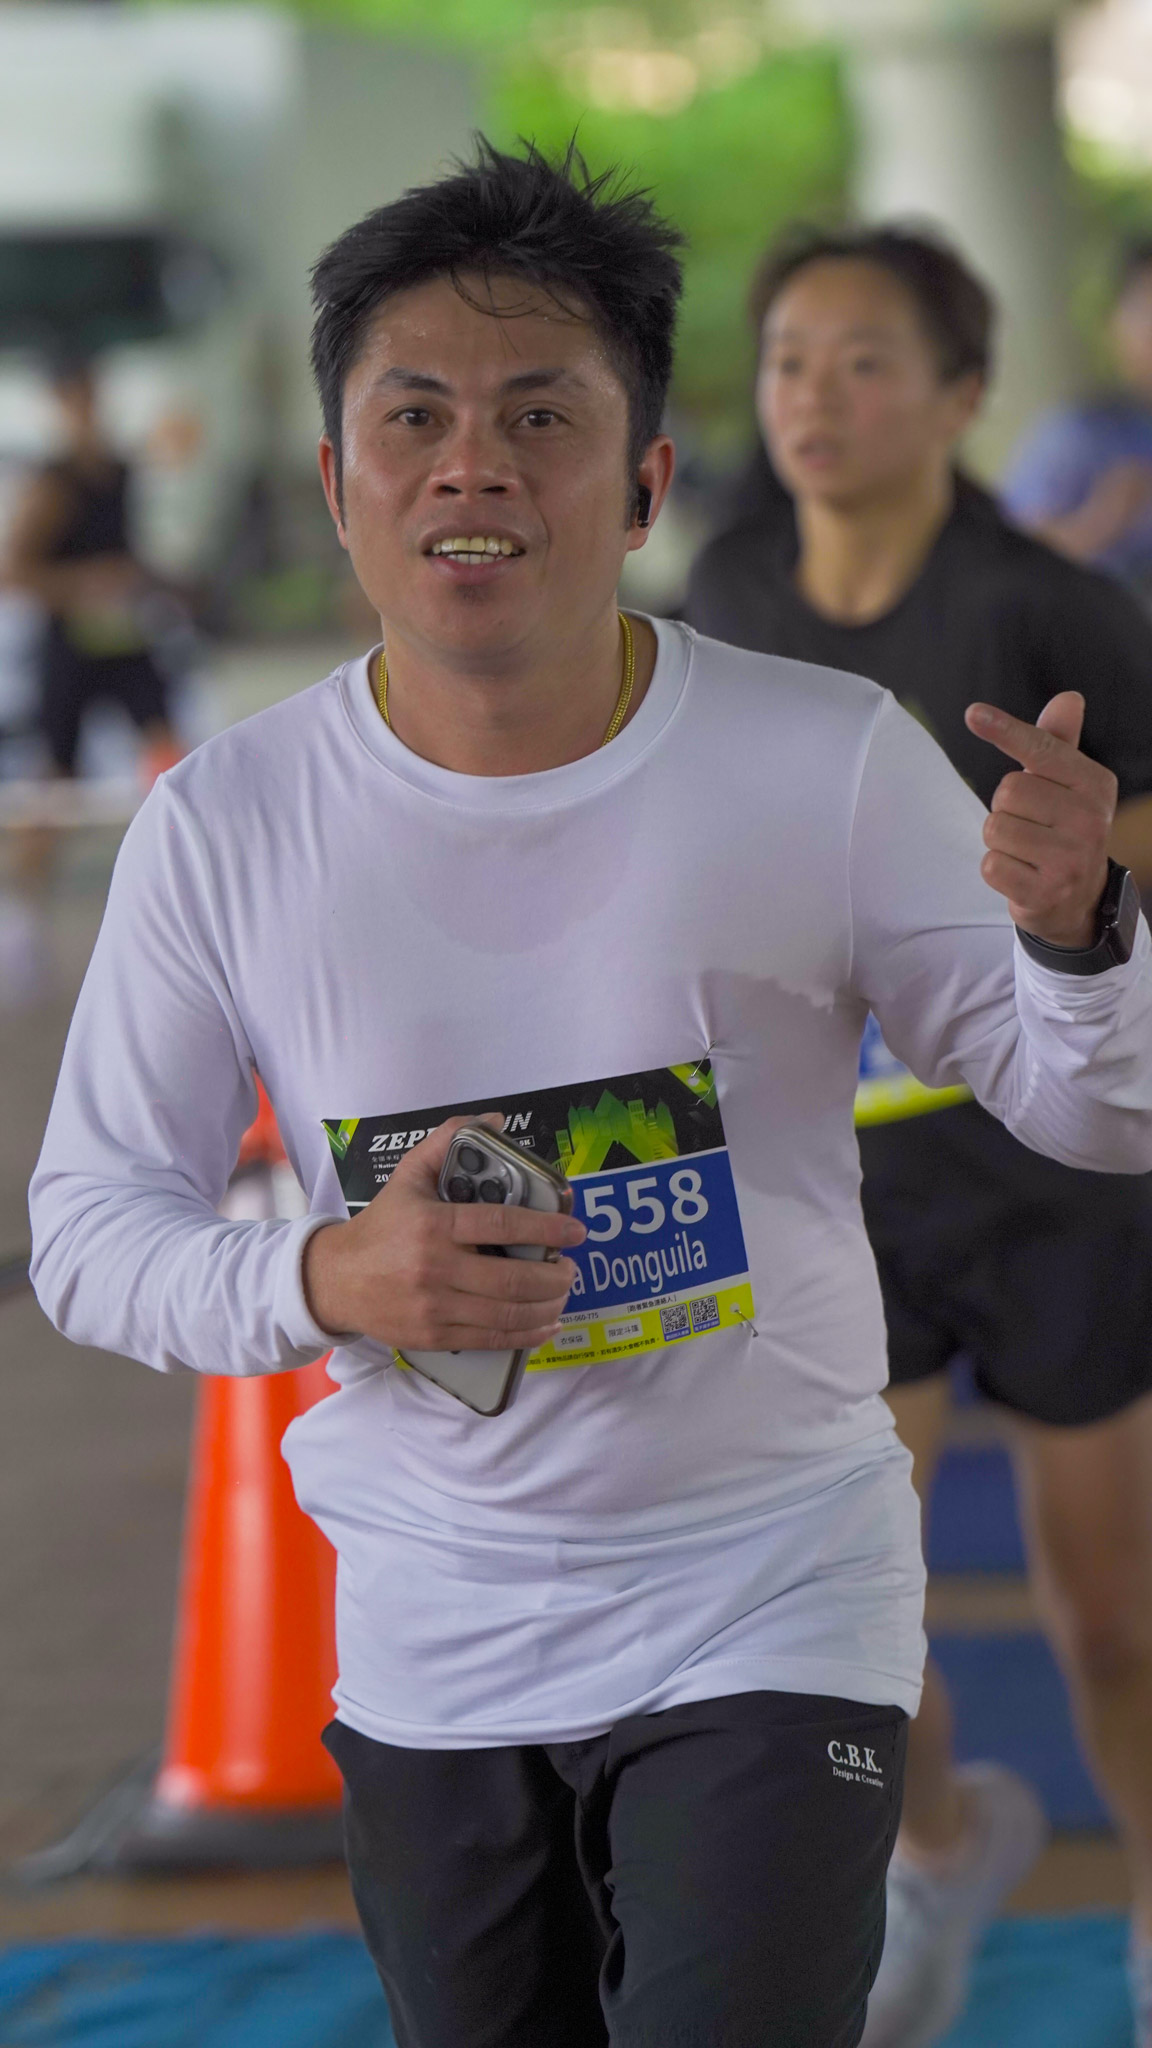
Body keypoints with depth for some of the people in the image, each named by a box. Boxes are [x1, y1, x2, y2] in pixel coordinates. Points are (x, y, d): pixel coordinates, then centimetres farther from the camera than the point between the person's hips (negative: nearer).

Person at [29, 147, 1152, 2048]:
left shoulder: (830, 765, -11)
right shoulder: (224, 823, -8)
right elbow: (87, 1227, 0)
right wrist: (323, 1280, -21)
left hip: (773, 1607, -2)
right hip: (428, 1645, 2)